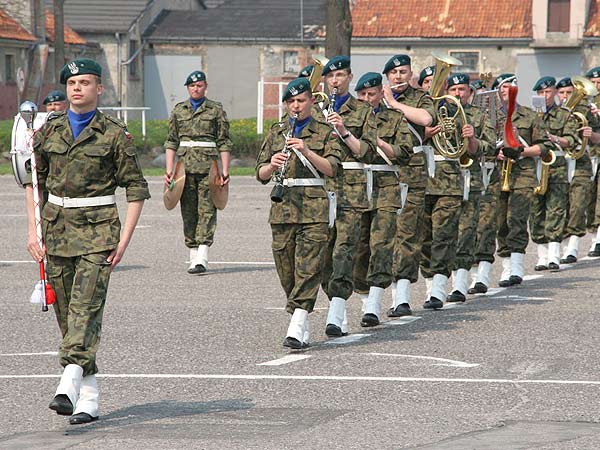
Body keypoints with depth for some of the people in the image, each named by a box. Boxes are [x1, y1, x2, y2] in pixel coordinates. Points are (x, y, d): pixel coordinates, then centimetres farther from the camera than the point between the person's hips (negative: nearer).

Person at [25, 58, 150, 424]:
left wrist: (125, 239, -8)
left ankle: (70, 385, -30)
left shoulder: (114, 133, -3)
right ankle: (89, 396, 12)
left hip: (97, 230, -5)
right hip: (57, 227, 5)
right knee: (66, 311, 5)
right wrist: (33, 230, 8)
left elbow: (136, 188, -1)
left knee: (86, 307, -18)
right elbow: (34, 180, 16)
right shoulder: (49, 130, 8)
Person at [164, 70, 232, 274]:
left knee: (207, 210, -10)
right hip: (185, 166, 3)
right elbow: (171, 141, 14)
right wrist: (169, 169, 6)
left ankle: (202, 258, -16)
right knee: (188, 212, 3)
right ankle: (193, 255, 10)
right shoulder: (179, 110, 14)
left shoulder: (216, 110, 7)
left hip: (208, 166, -3)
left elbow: (224, 142, 5)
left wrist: (225, 169, -3)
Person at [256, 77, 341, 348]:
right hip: (283, 206, 4)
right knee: (286, 269, 3)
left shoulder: (325, 132, 8)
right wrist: (272, 165, -8)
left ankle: (296, 328, -21)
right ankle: (302, 325, 14)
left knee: (308, 267, -14)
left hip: (314, 206, -4)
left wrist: (307, 151, -16)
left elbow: (331, 169, -4)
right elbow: (261, 174, 14)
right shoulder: (276, 133, 17)